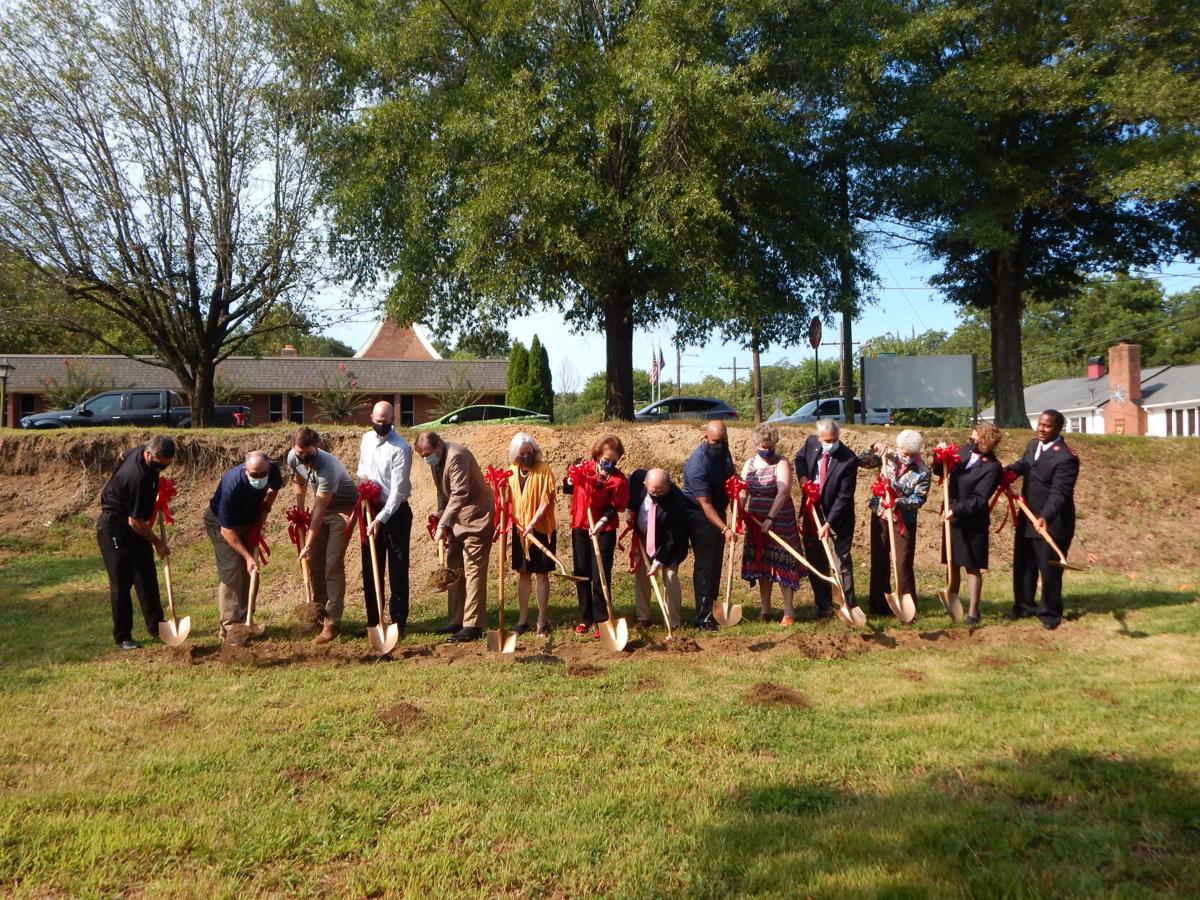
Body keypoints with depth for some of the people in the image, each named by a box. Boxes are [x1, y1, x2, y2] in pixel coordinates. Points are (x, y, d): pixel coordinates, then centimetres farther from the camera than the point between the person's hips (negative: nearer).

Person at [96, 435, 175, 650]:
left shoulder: (140, 452, -7)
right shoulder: (138, 477, -33)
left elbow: (123, 455, 20)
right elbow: (135, 521, -27)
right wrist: (158, 542, -15)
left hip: (132, 525, 9)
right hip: (114, 529, -9)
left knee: (147, 576, 11)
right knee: (122, 582, -6)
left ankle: (156, 626, 20)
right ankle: (122, 636, 3)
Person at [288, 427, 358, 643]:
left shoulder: (328, 468, -35)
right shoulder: (293, 457, -13)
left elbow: (319, 510, -33)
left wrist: (308, 545, -31)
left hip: (342, 509, -7)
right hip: (322, 507, 7)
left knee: (333, 565, -14)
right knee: (314, 562, 7)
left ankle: (332, 623, -10)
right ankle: (319, 613, 21)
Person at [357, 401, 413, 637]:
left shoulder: (400, 449, -17)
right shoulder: (367, 439, 6)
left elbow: (398, 491, -20)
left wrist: (380, 520, -25)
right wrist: (362, 479, -1)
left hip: (395, 512, -7)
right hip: (372, 509, 7)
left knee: (397, 569, -1)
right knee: (370, 569, 11)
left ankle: (398, 622, 8)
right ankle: (373, 621, 21)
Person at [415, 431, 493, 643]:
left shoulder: (457, 456, -22)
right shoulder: (436, 459, 8)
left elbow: (459, 494, -30)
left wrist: (443, 525, -33)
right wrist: (440, 519, 6)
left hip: (476, 517, -10)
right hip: (457, 519, 10)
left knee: (473, 570, -9)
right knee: (453, 569, 13)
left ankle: (473, 626, -6)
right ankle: (457, 620, 22)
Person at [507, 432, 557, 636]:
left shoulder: (543, 469, -11)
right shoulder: (512, 471, 5)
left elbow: (546, 501, -15)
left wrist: (532, 523, -23)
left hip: (541, 530, -5)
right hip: (519, 531, 5)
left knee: (541, 574, 2)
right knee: (523, 573, 11)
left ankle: (542, 621, 10)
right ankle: (523, 619, 20)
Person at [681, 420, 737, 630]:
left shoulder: (723, 451, -3)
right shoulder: (697, 465, -28)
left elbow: (730, 477, 16)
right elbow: (705, 504, -29)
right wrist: (725, 529, -36)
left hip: (718, 512, 8)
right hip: (700, 517, -8)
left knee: (716, 563, 14)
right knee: (705, 565, -6)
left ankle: (711, 608, 26)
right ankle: (703, 617, 0)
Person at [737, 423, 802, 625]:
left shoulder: (781, 464, -9)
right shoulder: (749, 464, 7)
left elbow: (783, 492, -21)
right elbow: (742, 492, 6)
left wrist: (770, 518, -27)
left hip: (780, 521, -5)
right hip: (756, 522, 5)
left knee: (782, 564, -3)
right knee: (761, 564, 10)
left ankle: (789, 611, 4)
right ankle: (765, 609, 19)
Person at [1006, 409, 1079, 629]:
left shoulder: (1066, 458, -21)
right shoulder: (1033, 445, 5)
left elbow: (1059, 493, -28)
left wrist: (1045, 517, -43)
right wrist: (1006, 471, 2)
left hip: (1052, 524, -8)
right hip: (1027, 520, 8)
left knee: (1049, 570, 4)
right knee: (1022, 566, 17)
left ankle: (1050, 613, 22)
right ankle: (1023, 607, 33)